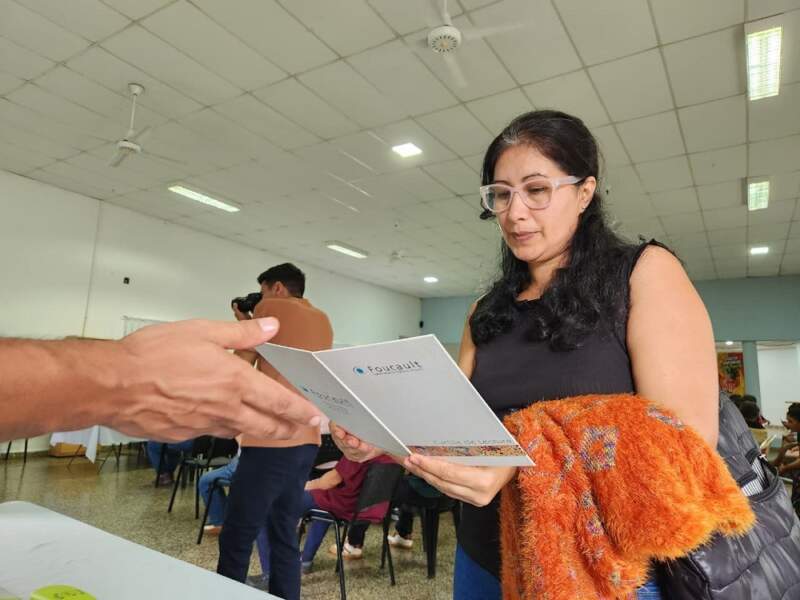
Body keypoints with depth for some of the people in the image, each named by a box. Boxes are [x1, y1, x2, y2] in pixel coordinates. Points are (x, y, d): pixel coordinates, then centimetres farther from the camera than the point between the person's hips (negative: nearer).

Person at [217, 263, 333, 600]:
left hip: (271, 441, -7)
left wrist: (245, 326, 15)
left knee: (236, 539, 0)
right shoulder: (323, 321, 17)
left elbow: (240, 366, 3)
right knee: (285, 537, 13)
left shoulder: (270, 308, -2)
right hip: (306, 441, 7)